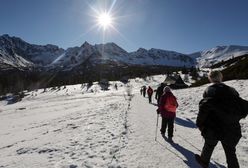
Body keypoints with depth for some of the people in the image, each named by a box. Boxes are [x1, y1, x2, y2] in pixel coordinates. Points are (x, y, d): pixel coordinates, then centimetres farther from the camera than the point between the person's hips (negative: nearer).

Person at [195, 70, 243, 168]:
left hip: (214, 128, -3)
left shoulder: (210, 90, -12)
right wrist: (234, 121, 20)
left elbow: (204, 108, -19)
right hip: (232, 130, 4)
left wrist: (199, 123, -8)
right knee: (230, 153, 16)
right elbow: (241, 108, 10)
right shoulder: (233, 91, 4)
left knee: (209, 146, 20)